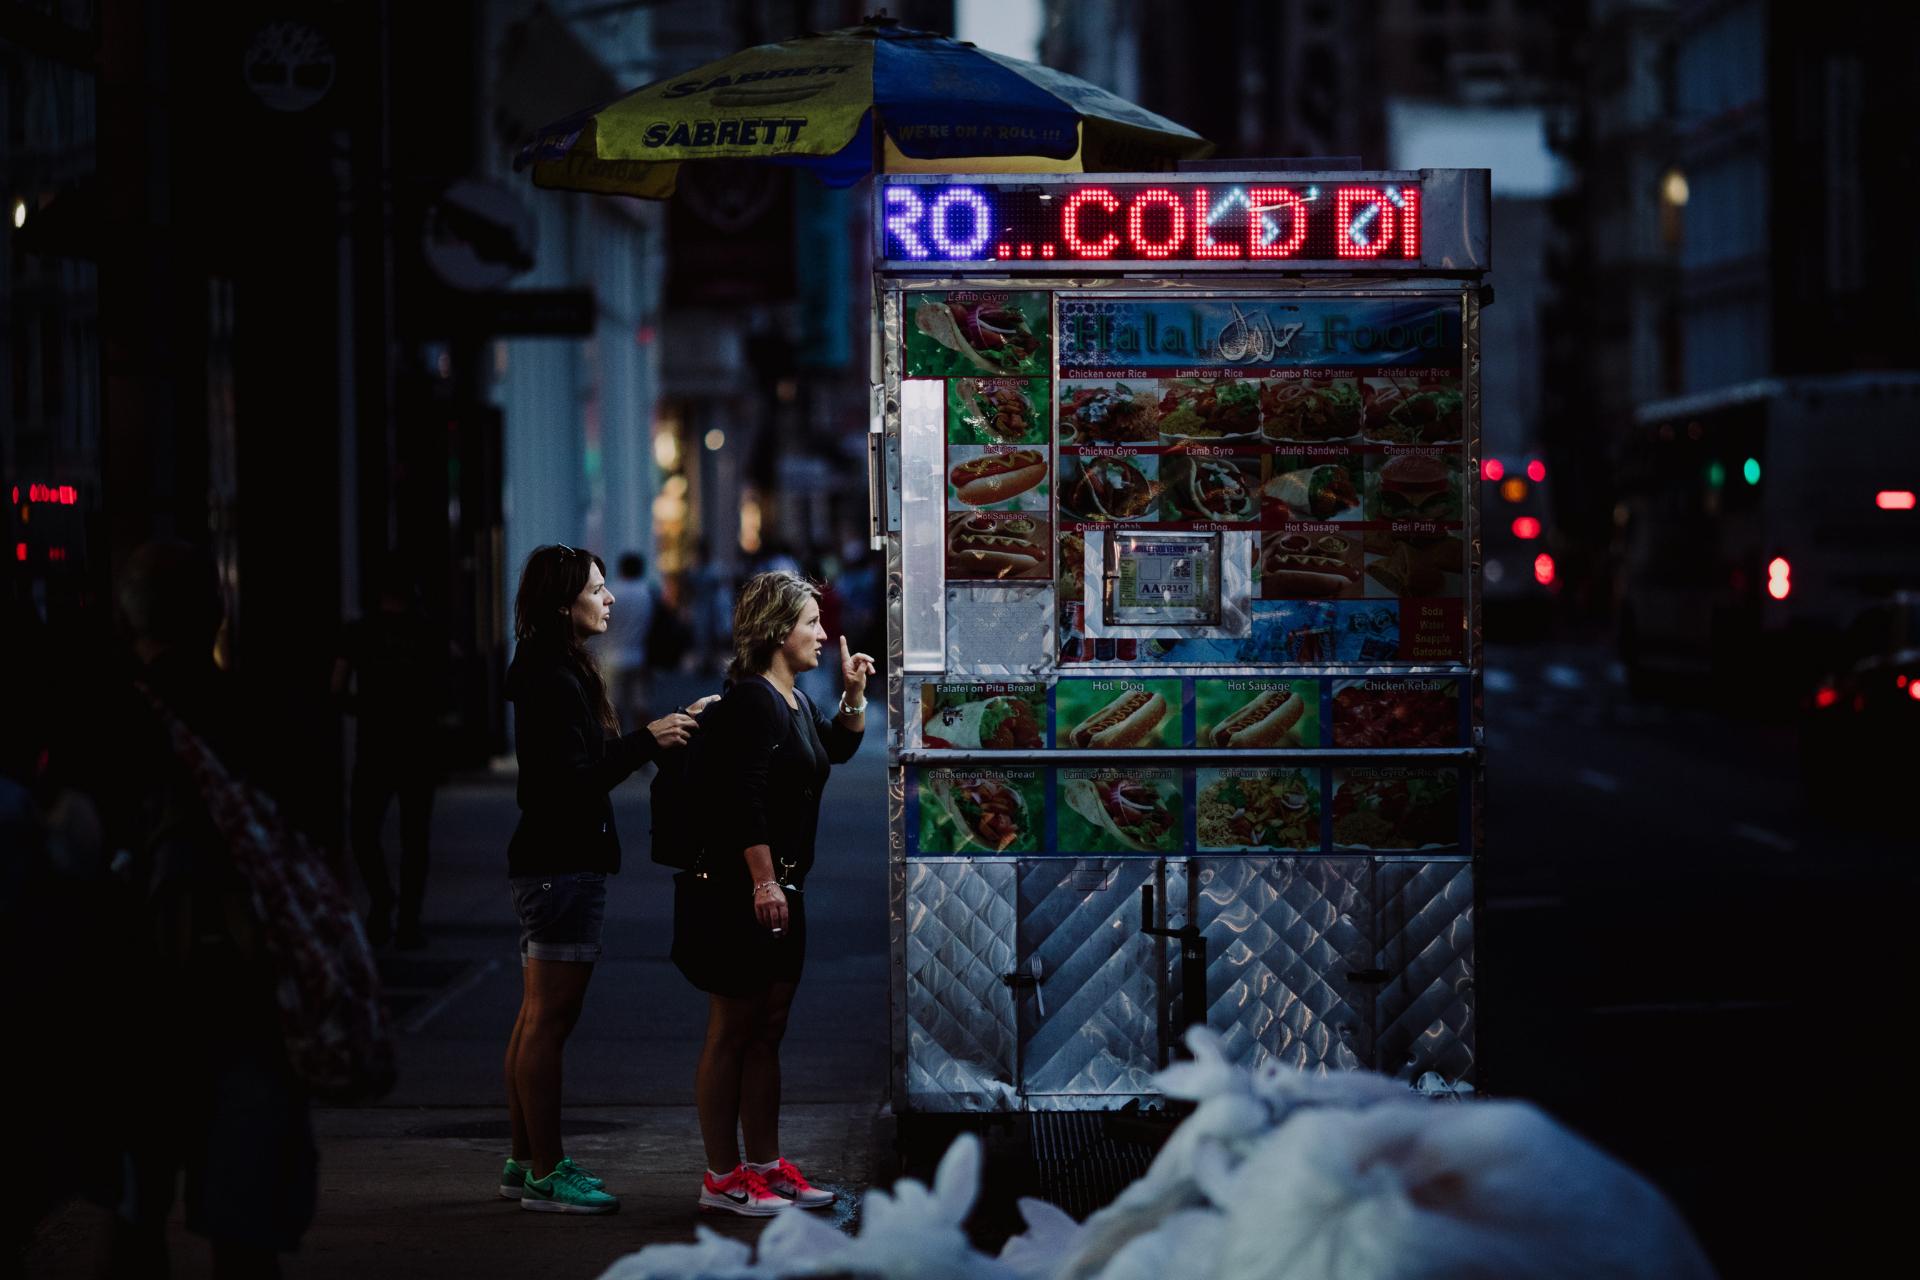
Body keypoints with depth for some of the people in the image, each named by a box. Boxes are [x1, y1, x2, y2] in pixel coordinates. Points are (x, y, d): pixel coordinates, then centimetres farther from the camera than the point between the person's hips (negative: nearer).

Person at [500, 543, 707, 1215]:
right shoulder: (553, 681, -17)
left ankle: (525, 1162, 20)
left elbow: (585, 765, 15)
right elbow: (574, 782, -22)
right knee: (549, 1021, -7)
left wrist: (661, 731, 9)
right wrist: (647, 741, -19)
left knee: (536, 1020, 14)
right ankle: (545, 1173, -4)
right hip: (562, 864, -11)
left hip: (547, 863, 11)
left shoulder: (555, 674, 16)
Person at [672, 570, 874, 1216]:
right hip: (738, 890, -10)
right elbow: (742, 799, -22)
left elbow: (839, 749, 33)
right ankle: (722, 1178, 0)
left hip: (779, 890, 10)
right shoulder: (750, 701, -15)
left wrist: (854, 694, 16)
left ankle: (765, 1165, 19)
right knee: (732, 1031, -5)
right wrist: (763, 882, -25)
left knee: (768, 1030, 13)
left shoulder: (795, 702, 15)